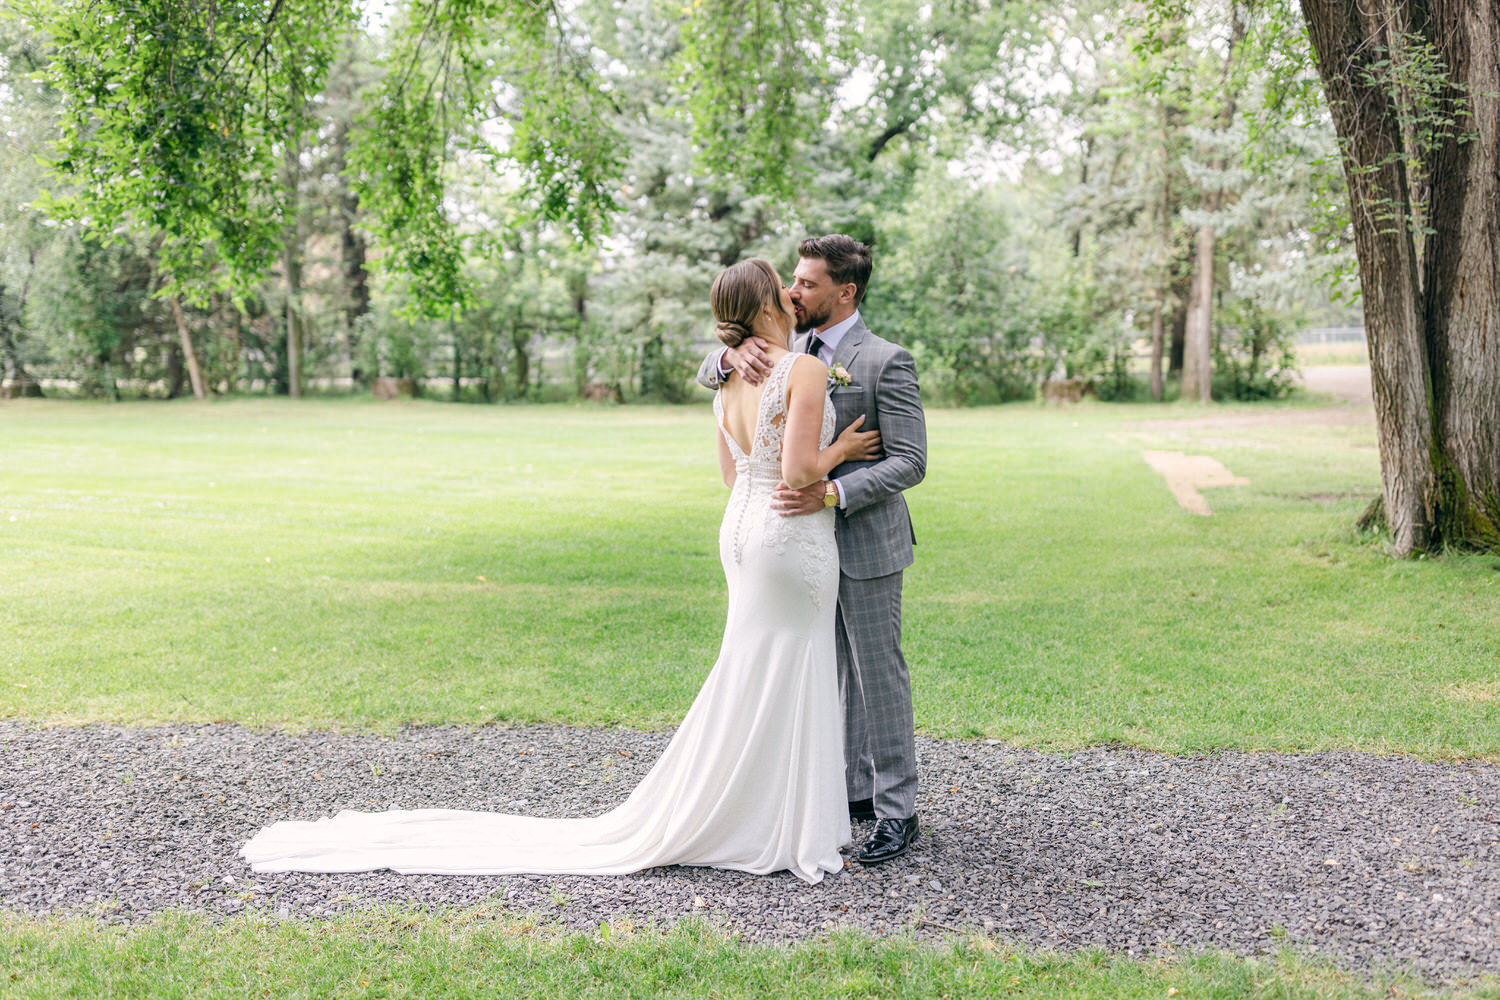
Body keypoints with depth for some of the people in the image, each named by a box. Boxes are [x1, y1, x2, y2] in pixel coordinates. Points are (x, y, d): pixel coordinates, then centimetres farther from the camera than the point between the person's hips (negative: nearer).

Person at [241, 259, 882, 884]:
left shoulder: (731, 378, 10)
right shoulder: (806, 369, -16)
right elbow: (799, 471, -22)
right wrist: (841, 450, -4)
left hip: (741, 527, 8)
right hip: (791, 534, -8)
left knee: (752, 677, 17)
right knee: (785, 680, 2)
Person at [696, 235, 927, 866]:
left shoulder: (885, 362, -13)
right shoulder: (789, 350, 8)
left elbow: (910, 462, -16)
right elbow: (708, 375, 7)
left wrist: (833, 493, -29)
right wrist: (733, 355, -17)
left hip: (865, 543, -7)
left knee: (879, 673, 0)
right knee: (835, 672, 15)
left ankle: (896, 811, 10)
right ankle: (855, 790, 28)